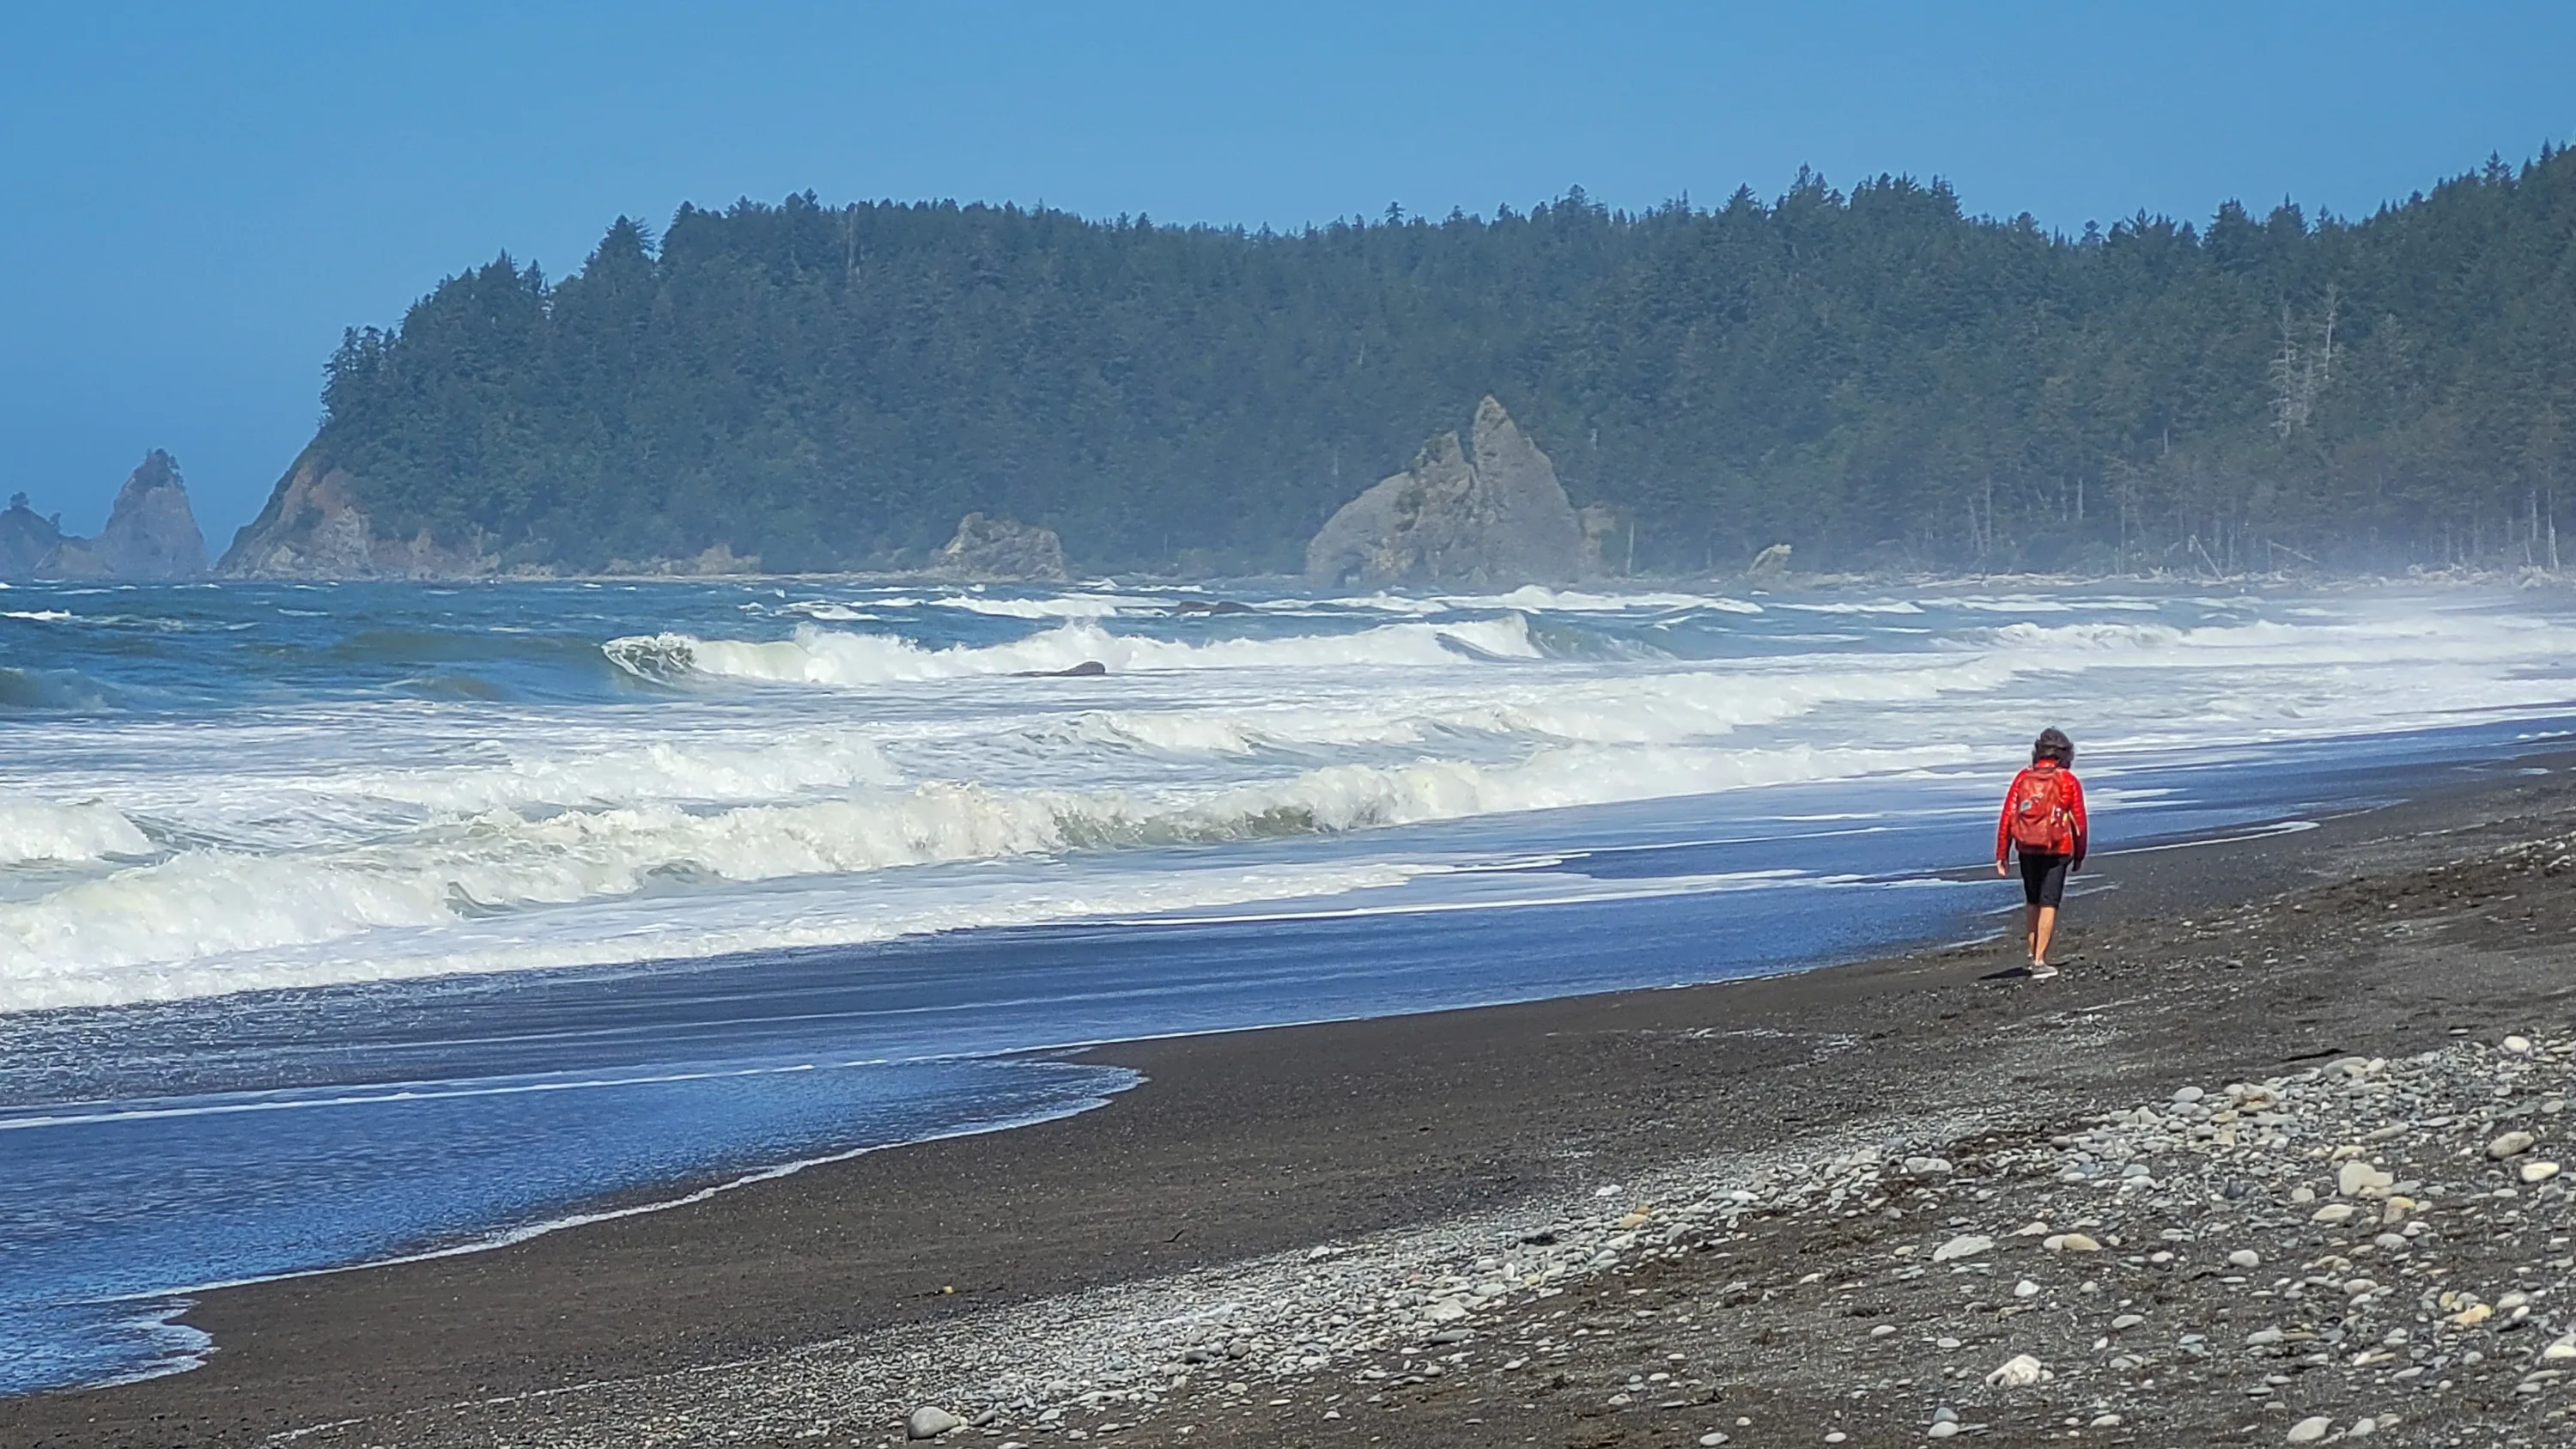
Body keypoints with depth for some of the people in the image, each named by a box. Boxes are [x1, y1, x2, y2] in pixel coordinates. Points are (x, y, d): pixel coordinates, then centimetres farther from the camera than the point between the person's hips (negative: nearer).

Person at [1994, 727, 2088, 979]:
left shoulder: (2023, 778, 3)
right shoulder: (2069, 781, -3)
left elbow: (2007, 818, 0)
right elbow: (2079, 822, -1)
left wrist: (2002, 855, 4)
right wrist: (2079, 855, 12)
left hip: (2027, 849, 3)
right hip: (2057, 851, -3)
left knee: (2032, 902, 20)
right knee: (2049, 904, -2)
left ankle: (2033, 954, 22)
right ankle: (2039, 961, -8)